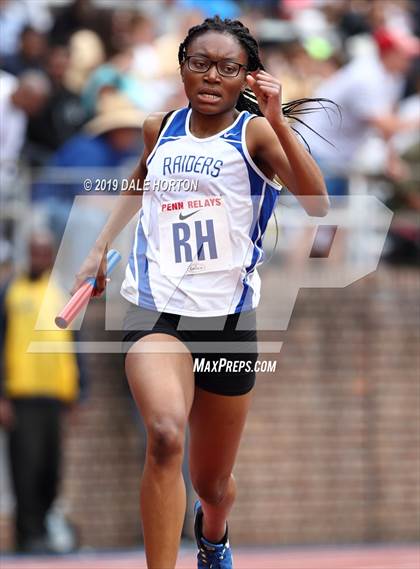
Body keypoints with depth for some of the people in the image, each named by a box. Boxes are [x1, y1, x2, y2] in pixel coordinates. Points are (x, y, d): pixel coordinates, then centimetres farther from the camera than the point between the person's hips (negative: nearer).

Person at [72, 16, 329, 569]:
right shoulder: (160, 129, 7)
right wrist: (100, 248, 24)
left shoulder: (256, 133, -4)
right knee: (166, 433, -32)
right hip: (156, 311, 1)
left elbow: (317, 204, -21)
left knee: (212, 482, 16)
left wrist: (277, 122, -29)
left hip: (227, 318, 0)